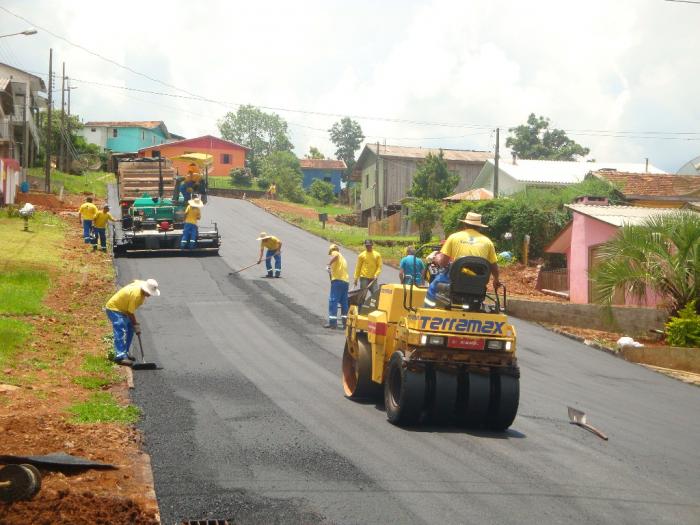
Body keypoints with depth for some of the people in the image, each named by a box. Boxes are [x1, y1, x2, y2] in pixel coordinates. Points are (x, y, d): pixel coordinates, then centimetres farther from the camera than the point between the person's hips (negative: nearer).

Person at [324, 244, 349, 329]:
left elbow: (335, 256, -20)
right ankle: (345, 322, 8)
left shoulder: (335, 253, 6)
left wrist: (329, 265, -20)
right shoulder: (343, 258, 30)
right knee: (344, 302, 10)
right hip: (346, 281, 8)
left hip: (337, 280, -8)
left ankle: (332, 322, -11)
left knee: (333, 301, -7)